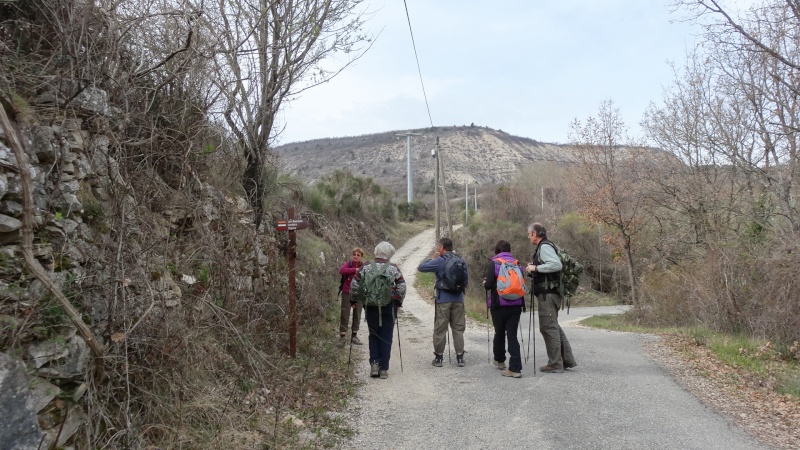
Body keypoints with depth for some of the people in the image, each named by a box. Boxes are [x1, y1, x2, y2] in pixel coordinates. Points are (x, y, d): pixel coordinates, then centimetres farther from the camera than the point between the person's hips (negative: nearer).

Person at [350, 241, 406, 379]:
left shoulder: (366, 267, 0)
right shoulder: (394, 268, -1)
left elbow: (354, 285, 0)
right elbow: (402, 287, -4)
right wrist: (398, 302, 9)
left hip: (370, 306, 1)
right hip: (389, 306, -1)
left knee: (373, 335, 17)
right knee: (386, 337, 7)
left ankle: (374, 363, 3)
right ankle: (384, 369, 8)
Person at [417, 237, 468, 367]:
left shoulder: (439, 261, -10)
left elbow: (421, 267, -8)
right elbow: (466, 280, 11)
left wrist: (432, 258, 5)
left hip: (443, 299, -4)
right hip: (458, 299, 4)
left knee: (440, 329, 5)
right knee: (458, 328, 10)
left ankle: (438, 357, 11)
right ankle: (460, 357, 11)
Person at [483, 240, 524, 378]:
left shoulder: (493, 263, -5)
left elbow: (488, 285, -12)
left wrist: (485, 282, 9)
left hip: (499, 304, -3)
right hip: (516, 304, 3)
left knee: (499, 333, 15)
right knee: (512, 334, 3)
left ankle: (499, 360, 34)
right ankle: (515, 368, -5)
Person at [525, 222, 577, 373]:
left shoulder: (544, 247, -12)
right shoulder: (542, 247, 18)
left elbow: (557, 265, -26)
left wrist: (536, 268, -19)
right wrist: (533, 270, 12)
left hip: (548, 294, -11)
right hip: (549, 293, 11)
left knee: (548, 327, -4)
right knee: (553, 327, 16)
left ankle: (555, 364, 3)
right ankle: (567, 360, 22)